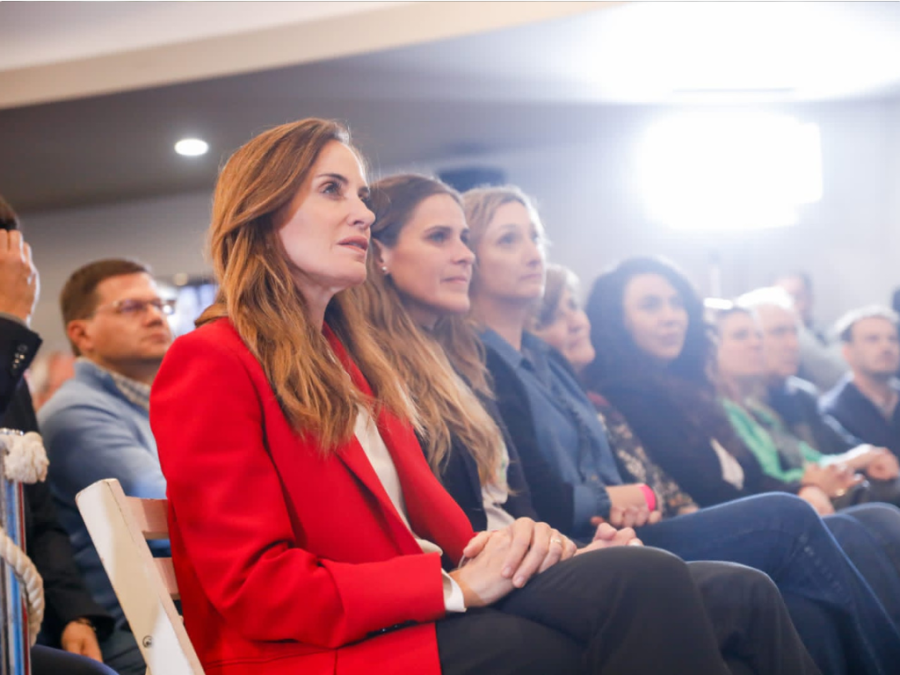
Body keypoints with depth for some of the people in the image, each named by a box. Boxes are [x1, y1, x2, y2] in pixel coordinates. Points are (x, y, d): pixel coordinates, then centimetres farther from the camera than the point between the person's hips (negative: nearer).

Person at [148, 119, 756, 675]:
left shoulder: (347, 355, 23)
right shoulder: (208, 365, -4)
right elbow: (254, 587, -12)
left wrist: (496, 549, -6)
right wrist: (454, 585, -17)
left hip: (403, 619, 8)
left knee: (648, 579, -21)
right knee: (642, 584, -25)